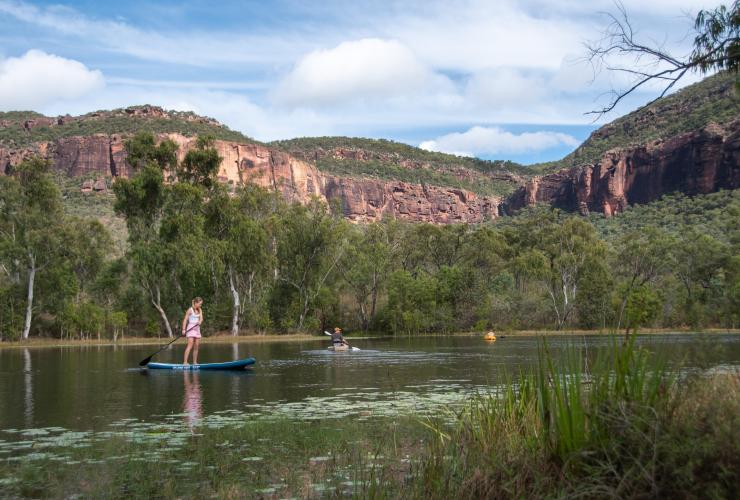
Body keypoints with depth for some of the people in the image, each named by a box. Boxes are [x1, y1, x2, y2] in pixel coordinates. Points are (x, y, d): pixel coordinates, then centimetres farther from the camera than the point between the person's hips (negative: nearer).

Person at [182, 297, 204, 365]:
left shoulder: (200, 310, 11)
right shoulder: (190, 310, -8)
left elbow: (201, 318, -3)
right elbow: (185, 319, -11)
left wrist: (200, 321, -27)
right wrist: (183, 329, -18)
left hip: (197, 328, 7)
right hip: (191, 328, -7)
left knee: (196, 347, 6)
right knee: (190, 346, -17)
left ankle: (195, 362, 12)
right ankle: (185, 362, -20)